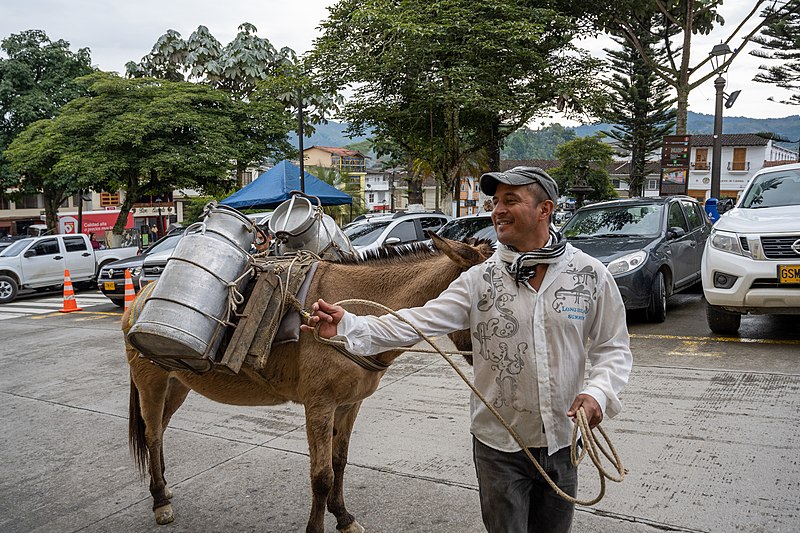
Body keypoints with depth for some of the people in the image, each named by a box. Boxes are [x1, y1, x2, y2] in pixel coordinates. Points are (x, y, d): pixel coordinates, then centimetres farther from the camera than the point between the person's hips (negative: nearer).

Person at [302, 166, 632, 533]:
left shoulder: (591, 275, -6)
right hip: (499, 444, -1)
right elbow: (416, 323, -17)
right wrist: (347, 326, -30)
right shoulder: (481, 279, -8)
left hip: (562, 440, 2)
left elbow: (613, 347, 1)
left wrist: (599, 392, -19)